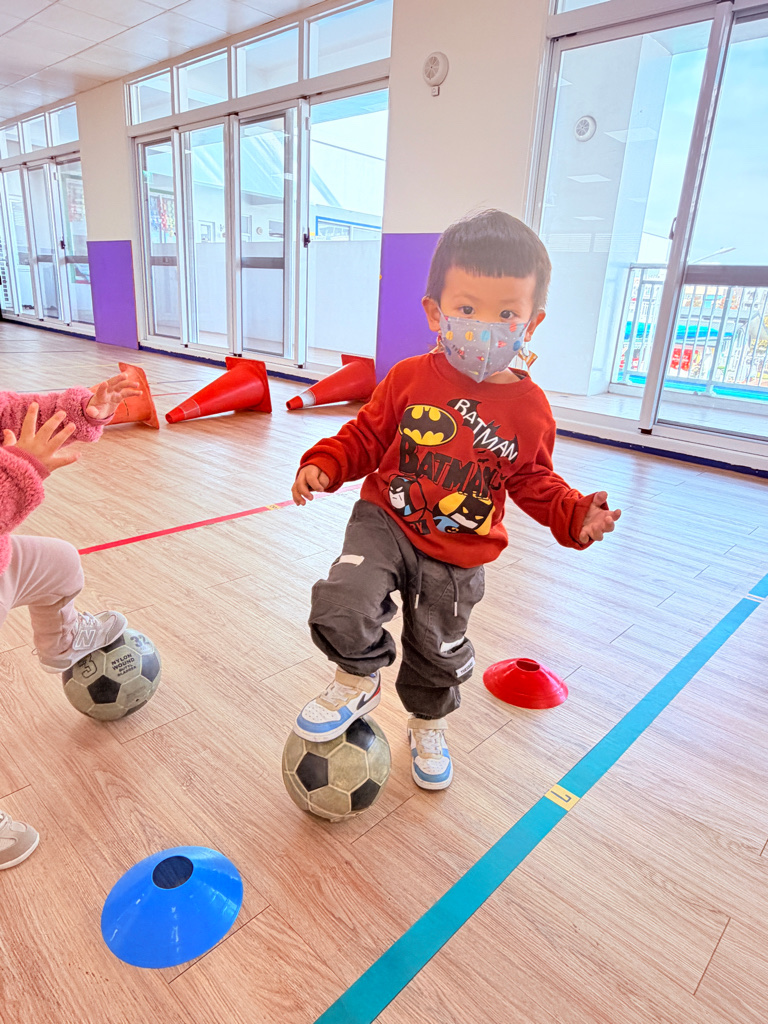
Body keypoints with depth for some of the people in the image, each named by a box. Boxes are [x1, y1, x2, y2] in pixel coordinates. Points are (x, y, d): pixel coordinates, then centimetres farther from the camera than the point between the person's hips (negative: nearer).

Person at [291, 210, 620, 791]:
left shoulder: (529, 409, -8)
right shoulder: (410, 379, -11)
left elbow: (534, 484, 4)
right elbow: (365, 437, -1)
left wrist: (576, 516, -12)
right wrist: (323, 466, -18)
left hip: (458, 556, 1)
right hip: (386, 522, -1)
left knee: (438, 651, 18)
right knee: (342, 605, -24)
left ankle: (429, 725, 51)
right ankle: (359, 683, 11)